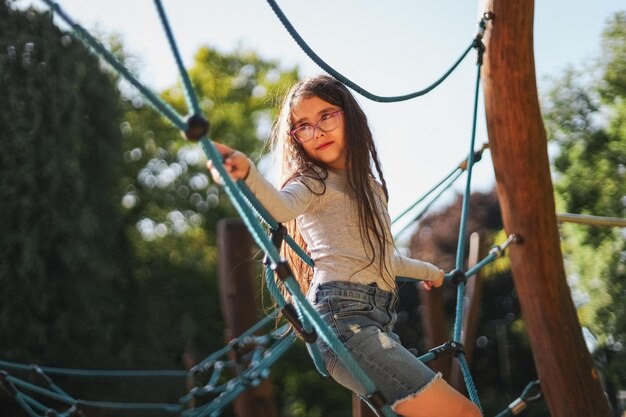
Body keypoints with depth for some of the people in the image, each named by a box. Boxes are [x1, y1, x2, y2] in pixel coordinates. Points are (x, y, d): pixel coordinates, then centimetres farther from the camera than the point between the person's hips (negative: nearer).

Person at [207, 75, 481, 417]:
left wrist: (426, 270, 55)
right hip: (345, 318, -8)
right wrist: (246, 173, -47)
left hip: (377, 321, 8)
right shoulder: (312, 183, 0)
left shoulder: (369, 186, 22)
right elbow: (280, 207, -26)